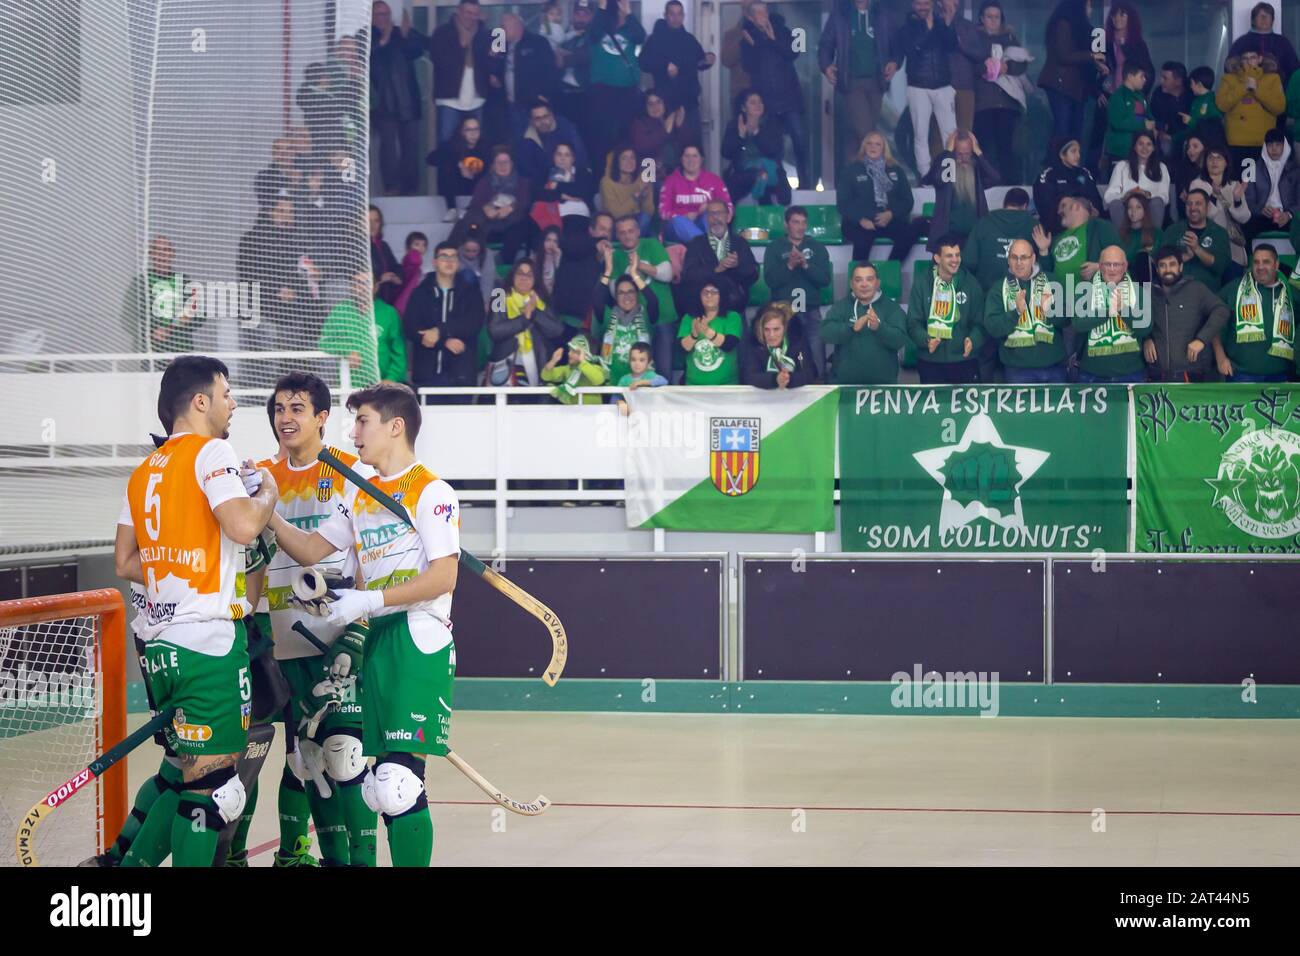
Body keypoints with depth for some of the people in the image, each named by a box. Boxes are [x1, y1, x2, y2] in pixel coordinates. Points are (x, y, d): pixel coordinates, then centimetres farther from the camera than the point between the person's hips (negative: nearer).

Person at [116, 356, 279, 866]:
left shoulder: (144, 471, 16)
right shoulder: (211, 451, -7)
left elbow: (126, 562, 19)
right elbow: (243, 527, -21)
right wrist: (268, 494, -2)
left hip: (159, 642, 8)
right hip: (208, 642, -8)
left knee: (181, 767, 22)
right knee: (209, 782, -5)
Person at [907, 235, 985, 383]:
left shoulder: (970, 283, 1)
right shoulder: (922, 282, -2)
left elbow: (979, 323, 2)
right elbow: (913, 322, -2)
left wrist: (973, 341, -20)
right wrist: (926, 340, -21)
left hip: (964, 360, 1)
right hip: (930, 361, -1)